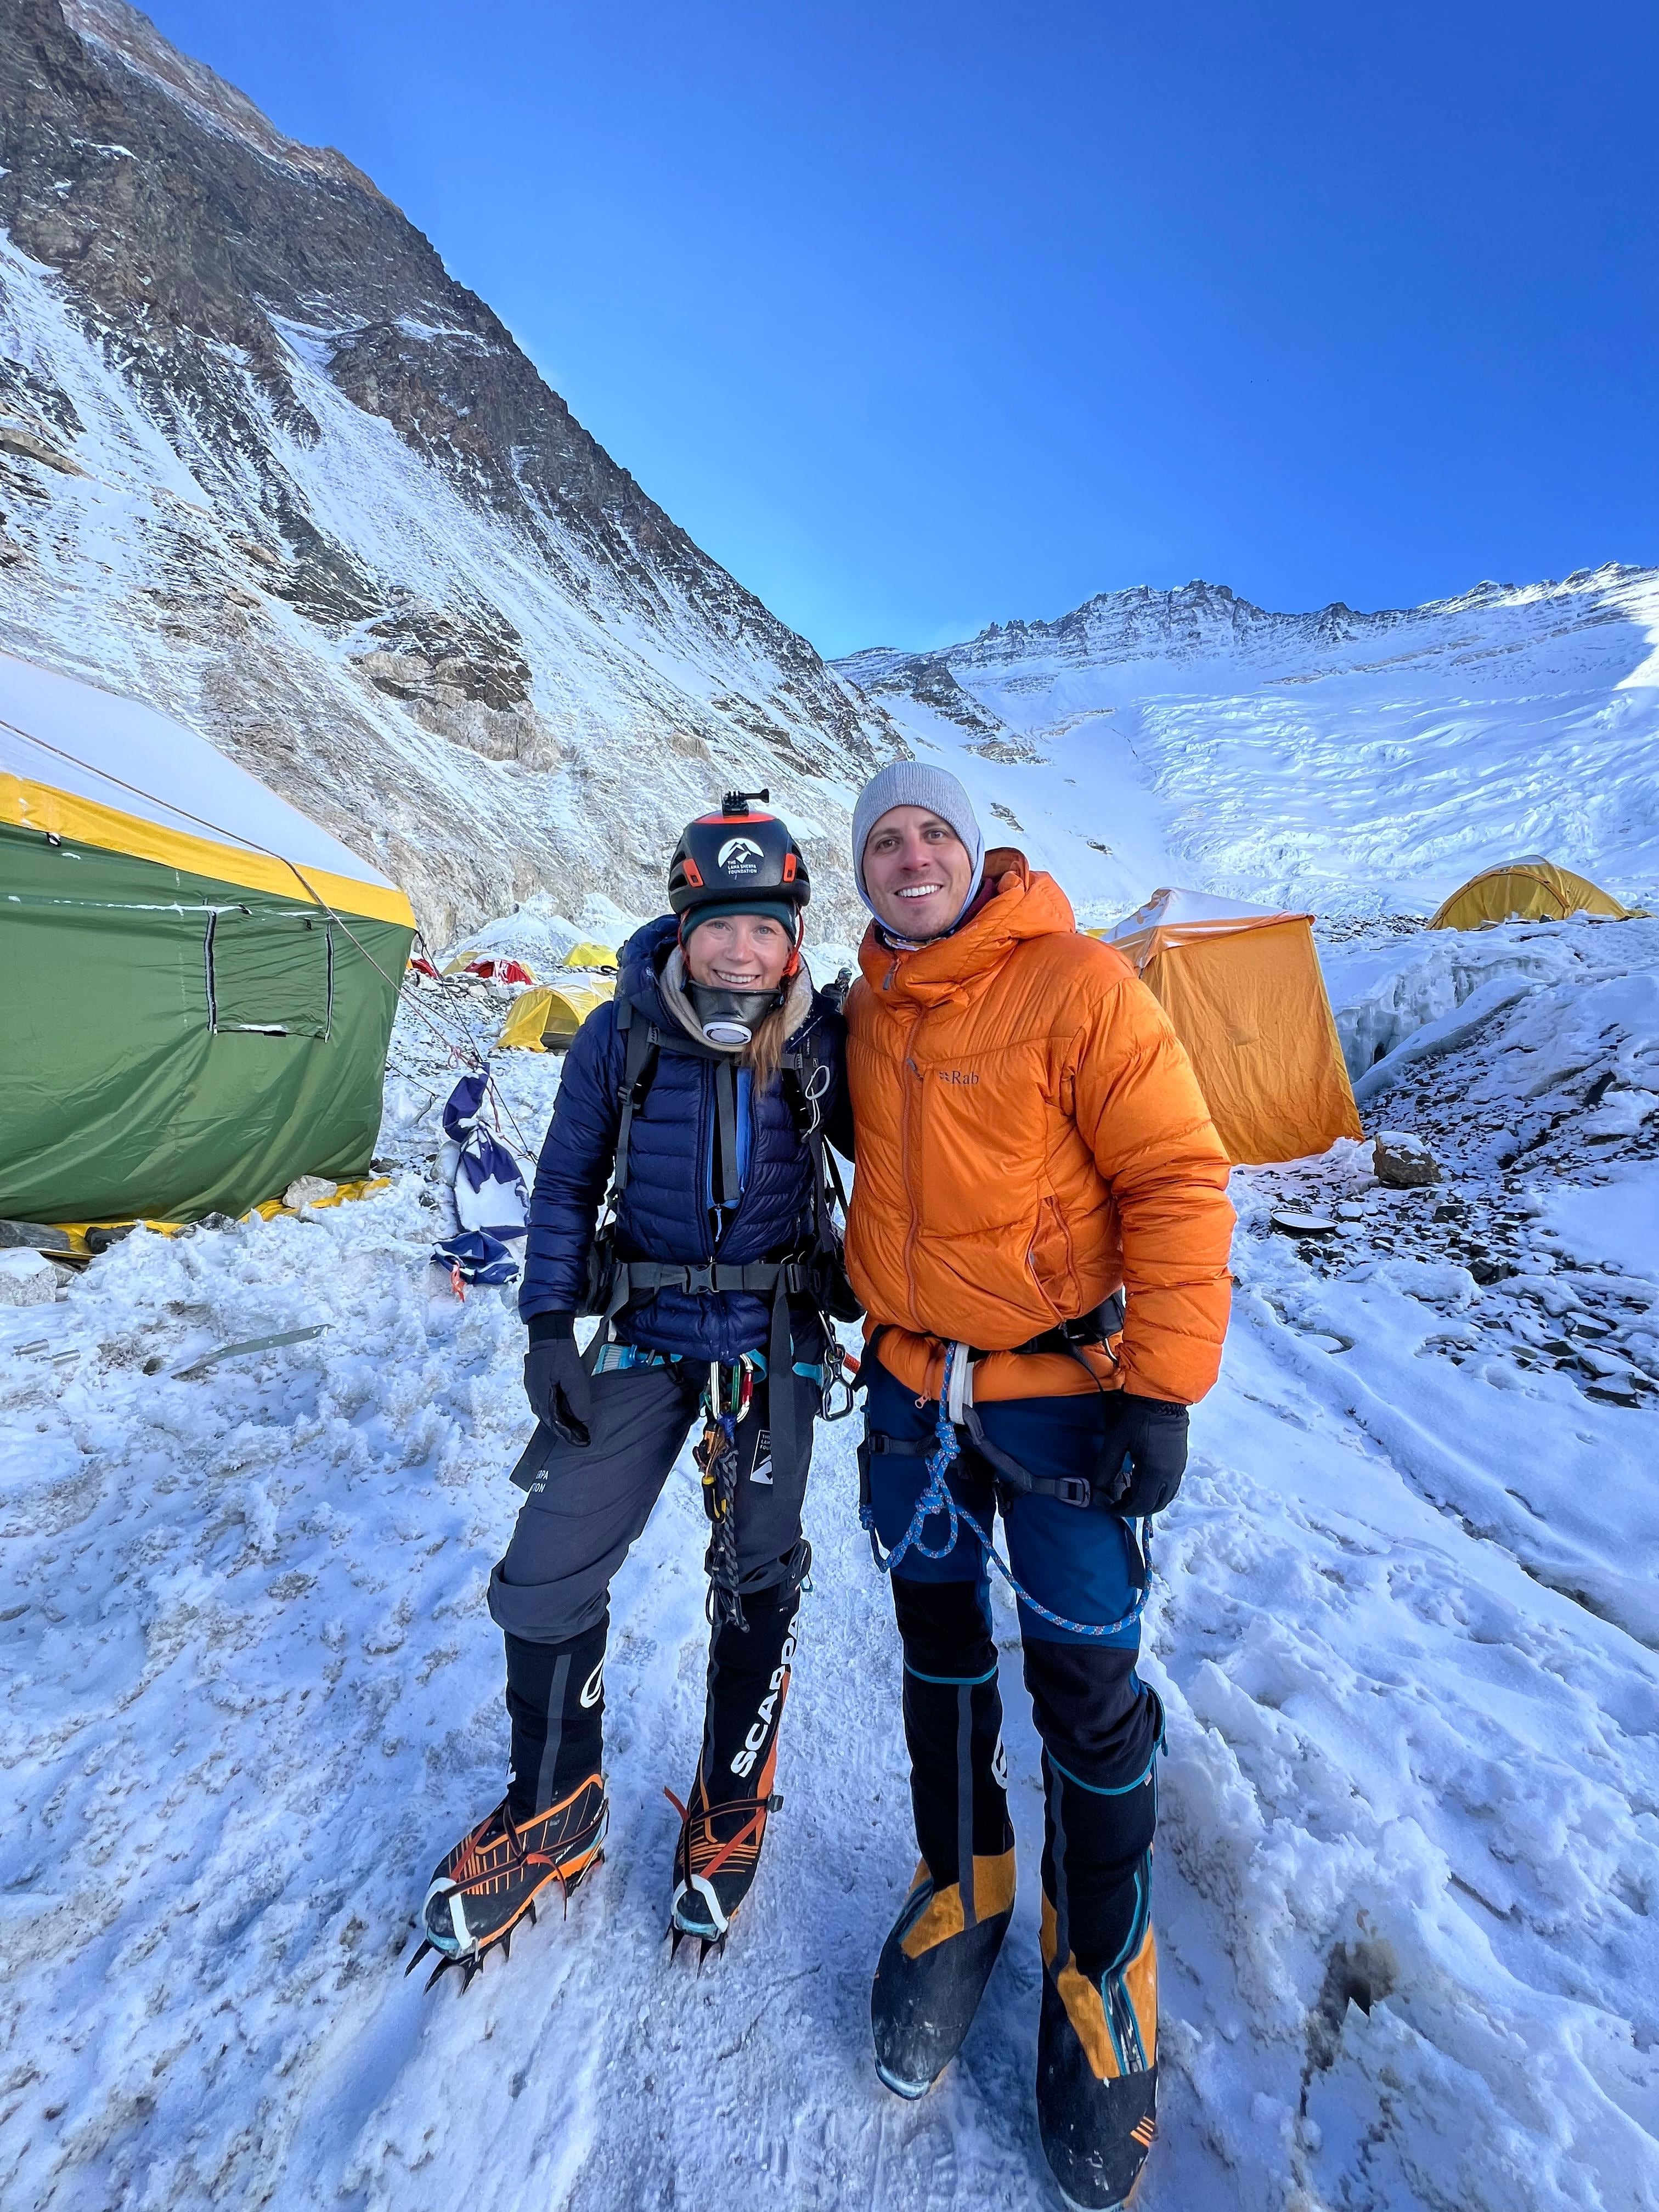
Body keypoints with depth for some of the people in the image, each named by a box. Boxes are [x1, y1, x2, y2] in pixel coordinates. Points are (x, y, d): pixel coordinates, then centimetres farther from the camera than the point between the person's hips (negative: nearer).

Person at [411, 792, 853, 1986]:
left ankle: (730, 1814, 42)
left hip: (778, 1339, 0)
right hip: (646, 1333, 1)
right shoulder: (622, 1034, -6)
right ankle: (554, 1808, 35)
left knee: (758, 1582, 14)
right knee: (548, 1574, 4)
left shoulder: (821, 1037, -7)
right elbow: (567, 1181, 2)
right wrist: (548, 1325, -3)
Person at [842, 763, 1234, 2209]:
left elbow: (1178, 1182, -14)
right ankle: (962, 1890, 45)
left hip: (1058, 1387, -5)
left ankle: (1102, 1972, 36)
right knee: (938, 1642, 19)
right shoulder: (871, 1008, 7)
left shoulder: (1078, 985, -13)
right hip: (912, 1385, 6)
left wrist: (1162, 1388, -17)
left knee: (1087, 1689, 7)